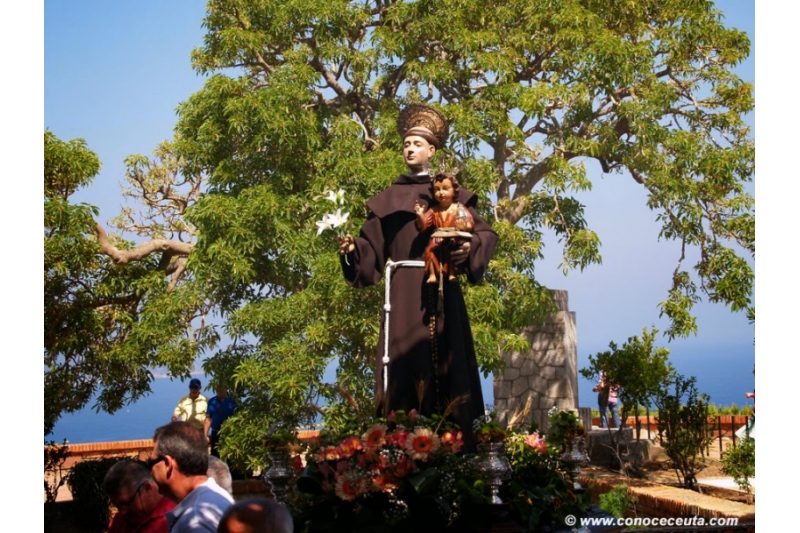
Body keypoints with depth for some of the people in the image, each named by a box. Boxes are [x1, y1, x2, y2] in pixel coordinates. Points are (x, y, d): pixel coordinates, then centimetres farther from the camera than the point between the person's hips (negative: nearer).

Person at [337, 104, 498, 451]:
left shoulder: (453, 194, 13)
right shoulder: (388, 200, 17)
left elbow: (485, 234, 3)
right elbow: (371, 249, 11)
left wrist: (470, 248, -17)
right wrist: (351, 248, -10)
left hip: (441, 293, -1)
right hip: (403, 296, 1)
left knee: (445, 363, -5)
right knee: (405, 365, -5)